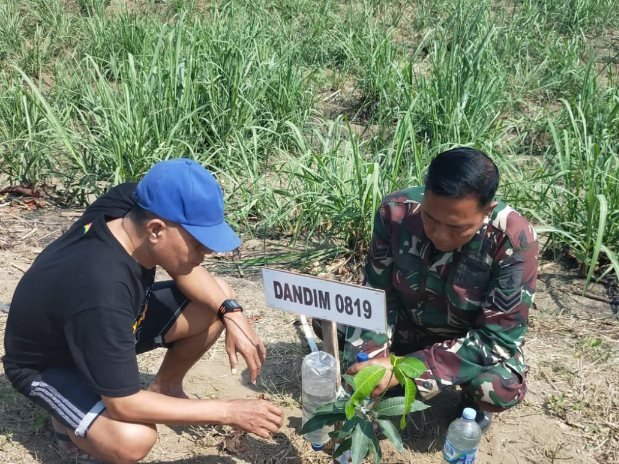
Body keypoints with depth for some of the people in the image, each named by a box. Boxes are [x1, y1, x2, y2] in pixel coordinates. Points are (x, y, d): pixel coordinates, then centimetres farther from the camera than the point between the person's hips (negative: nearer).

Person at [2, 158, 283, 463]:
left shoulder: (129, 205, -22)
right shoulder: (102, 294, -42)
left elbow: (180, 266, -1)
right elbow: (124, 405, -32)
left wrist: (232, 313, -16)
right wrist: (227, 412, -28)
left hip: (112, 323, 7)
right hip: (47, 364, -7)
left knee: (219, 299, -7)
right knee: (133, 439, -34)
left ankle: (165, 388, 16)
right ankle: (68, 417, 1)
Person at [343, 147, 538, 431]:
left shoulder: (513, 241, -33)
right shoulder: (396, 211, -25)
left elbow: (499, 338, -29)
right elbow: (380, 295, -14)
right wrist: (372, 366, -30)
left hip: (479, 338, -3)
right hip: (408, 323, 3)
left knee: (501, 388, -34)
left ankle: (473, 397, 4)